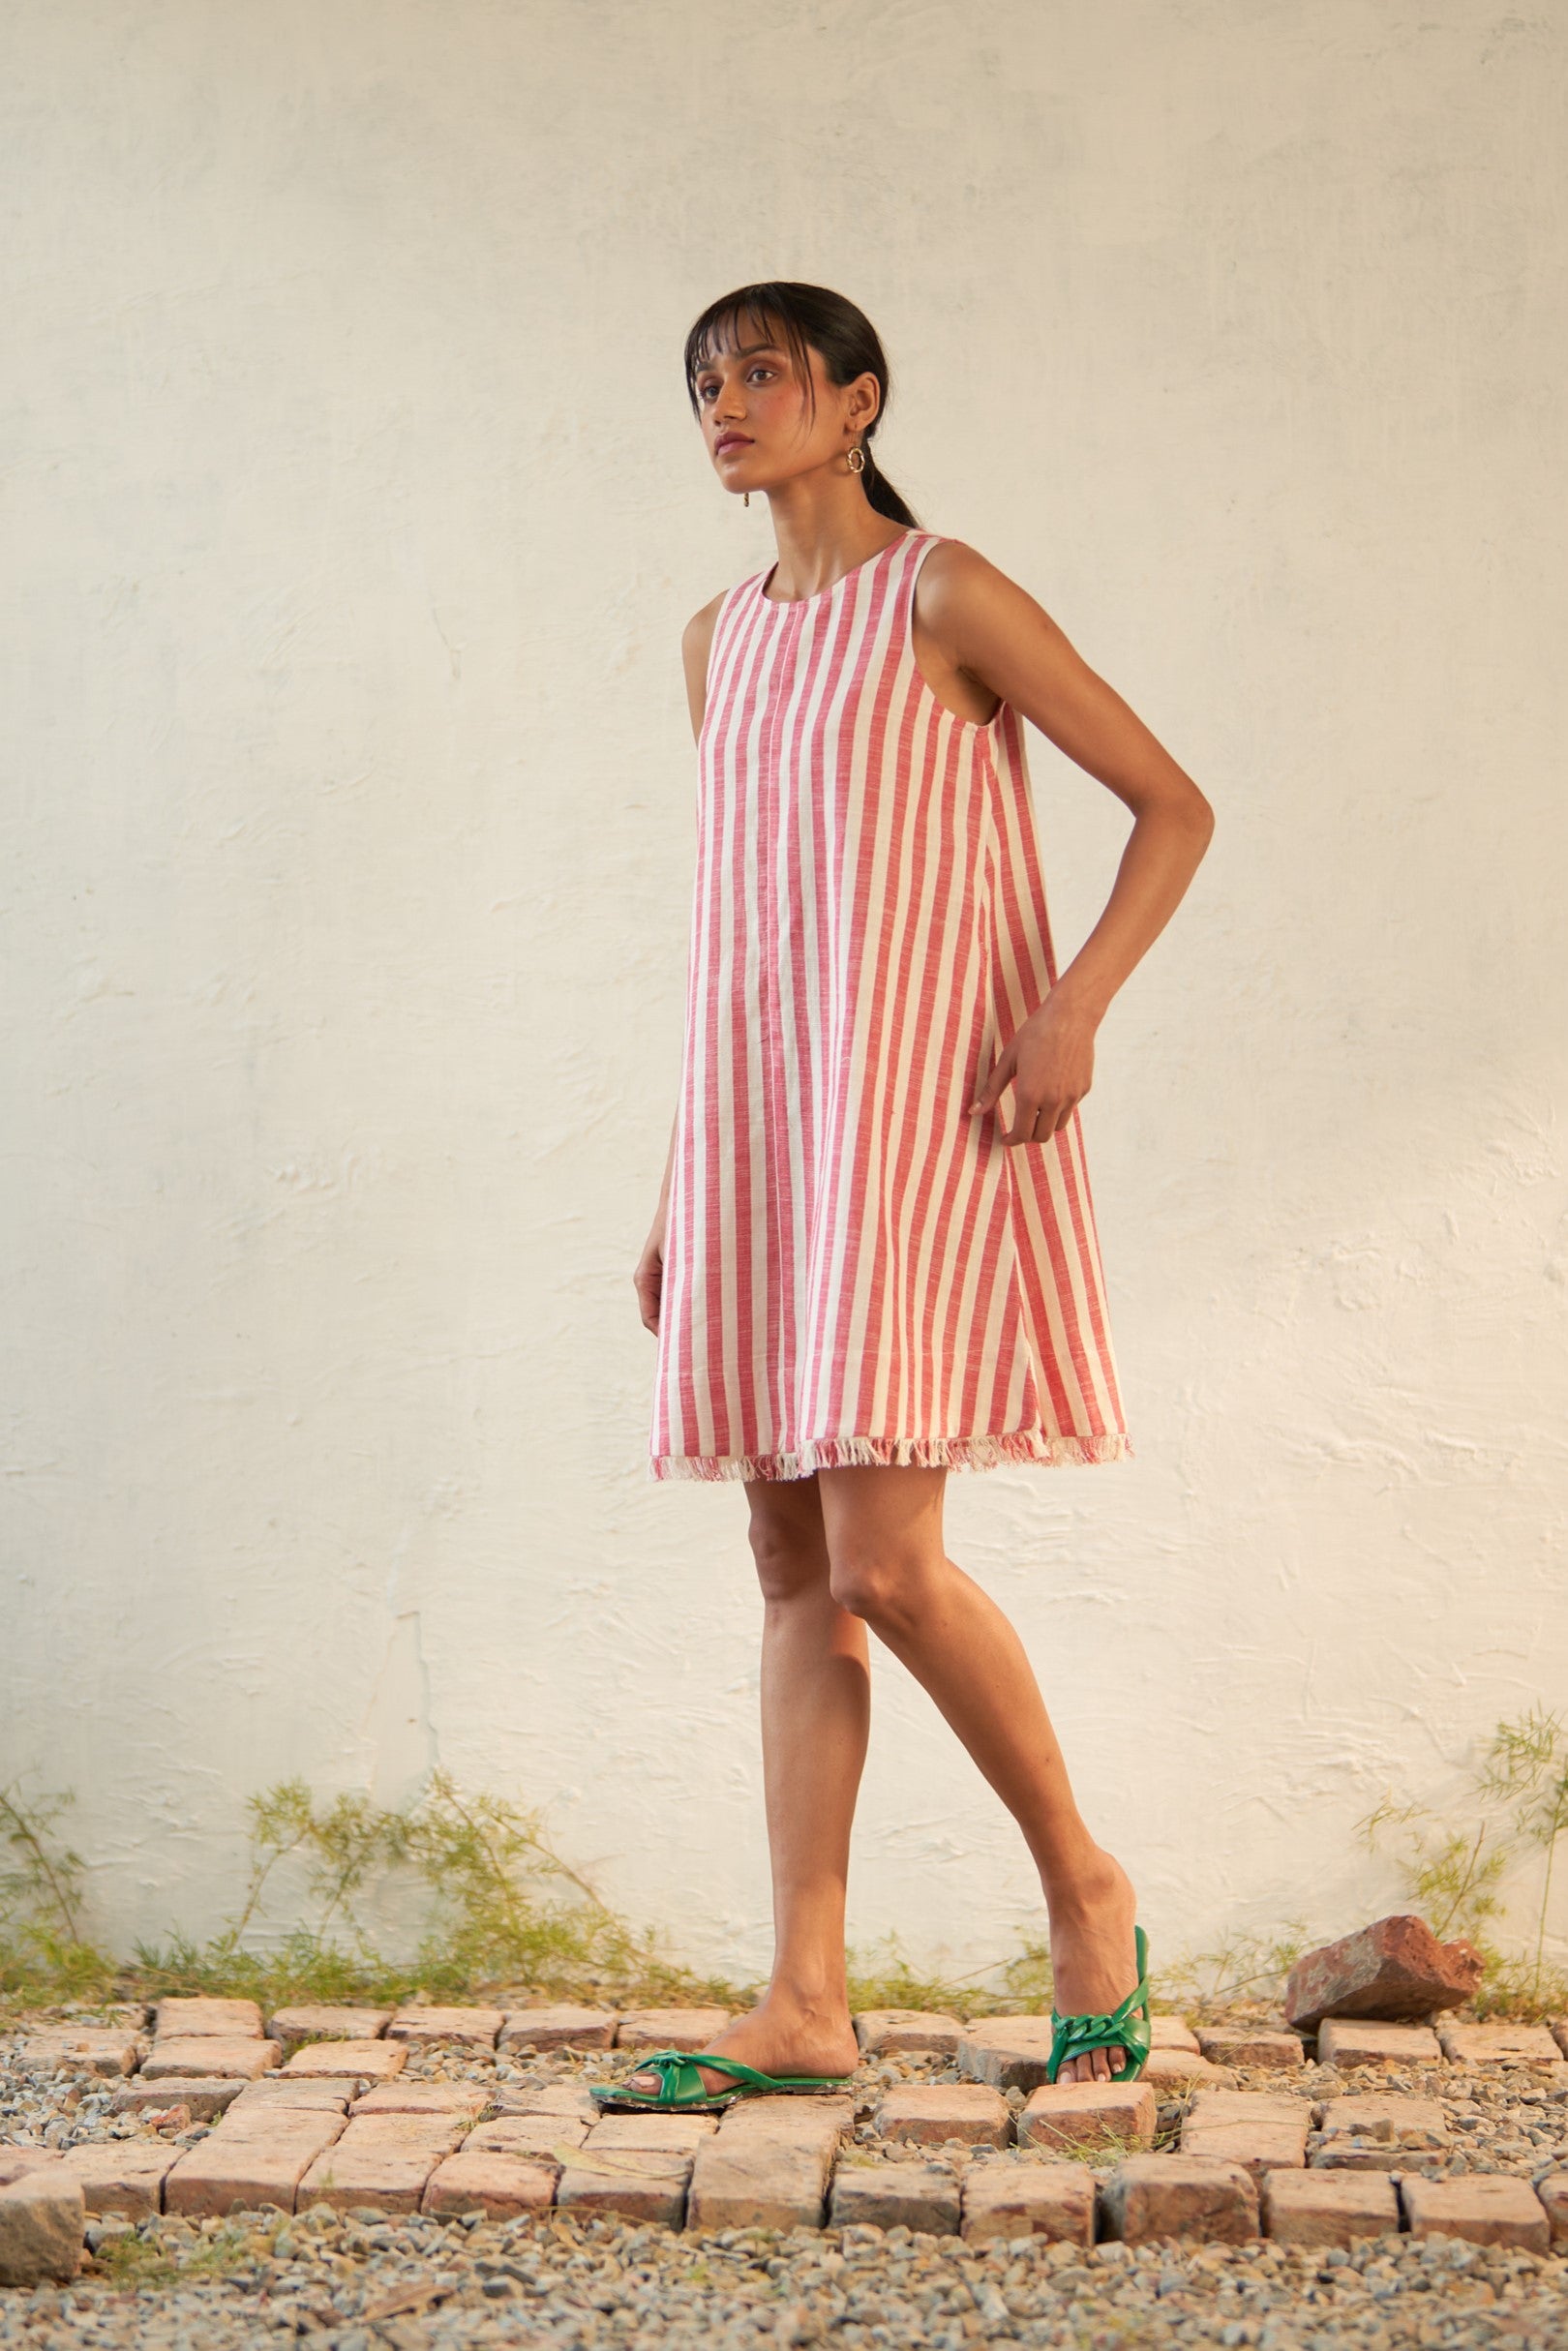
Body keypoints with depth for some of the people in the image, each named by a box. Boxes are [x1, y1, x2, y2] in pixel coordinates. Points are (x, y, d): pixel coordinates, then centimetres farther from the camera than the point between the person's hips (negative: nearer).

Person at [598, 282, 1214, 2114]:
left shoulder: (942, 595, -3)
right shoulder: (721, 641, 17)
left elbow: (1173, 806, -3)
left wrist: (1073, 1009, -18)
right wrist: (684, 1183, 16)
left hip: (918, 1107, -7)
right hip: (764, 1110, 7)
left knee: (884, 1563, -12)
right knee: (795, 1569, 4)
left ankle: (1083, 1887, 11)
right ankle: (804, 2003, 7)